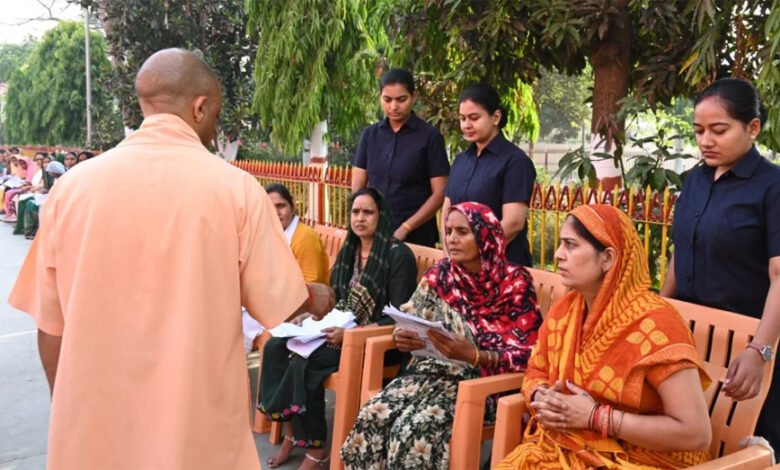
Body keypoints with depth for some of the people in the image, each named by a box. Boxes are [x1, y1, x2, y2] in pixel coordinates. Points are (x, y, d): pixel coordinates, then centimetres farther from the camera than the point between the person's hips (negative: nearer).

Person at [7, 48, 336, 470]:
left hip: (93, 431, 2)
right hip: (200, 430, -2)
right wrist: (315, 298, 18)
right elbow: (277, 304, -5)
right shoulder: (235, 188, -12)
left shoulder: (71, 187, -6)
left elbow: (49, 324, 1)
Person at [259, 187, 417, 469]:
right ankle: (292, 432, -4)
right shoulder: (349, 250, 11)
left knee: (305, 362, -27)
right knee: (275, 347, -12)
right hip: (343, 330, 8)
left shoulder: (398, 255, -12)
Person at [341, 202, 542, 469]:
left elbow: (525, 354, -12)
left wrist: (473, 355, -28)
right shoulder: (440, 275, 4)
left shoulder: (515, 282, -9)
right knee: (374, 416, -22)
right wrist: (402, 338, -14)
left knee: (416, 427, -28)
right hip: (436, 369, 5)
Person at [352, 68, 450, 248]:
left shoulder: (430, 136, -4)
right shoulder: (370, 134, 7)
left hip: (416, 236, -3)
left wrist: (405, 229, -12)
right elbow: (358, 186, 8)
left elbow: (439, 194, -6)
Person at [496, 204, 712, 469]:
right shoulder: (564, 310, 1)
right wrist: (543, 399, -7)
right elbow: (536, 372, 15)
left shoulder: (653, 324, -18)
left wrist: (595, 417, -20)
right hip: (562, 448, 6)